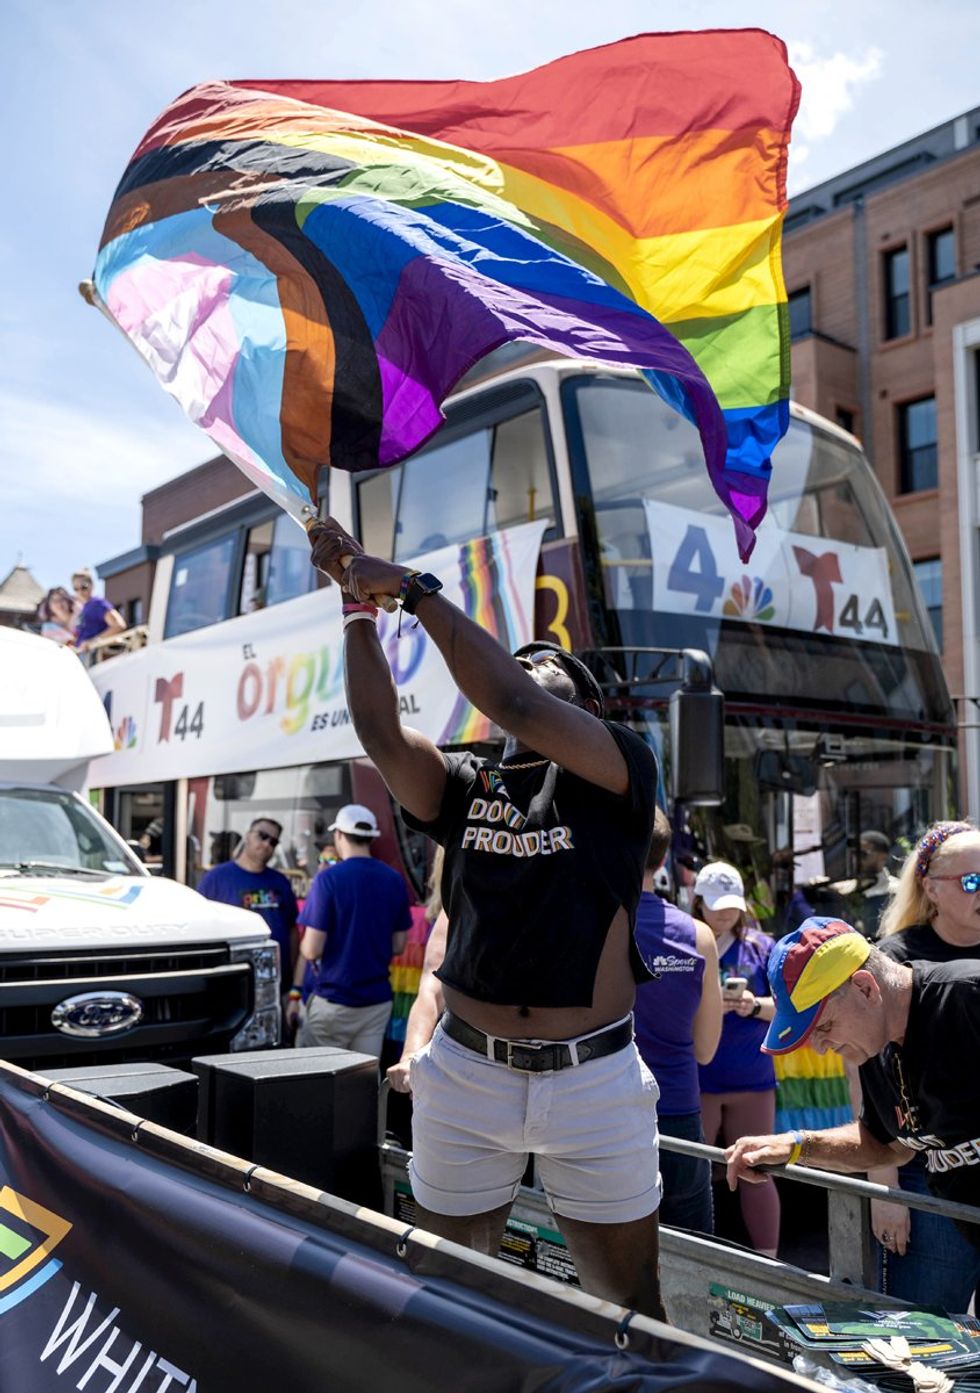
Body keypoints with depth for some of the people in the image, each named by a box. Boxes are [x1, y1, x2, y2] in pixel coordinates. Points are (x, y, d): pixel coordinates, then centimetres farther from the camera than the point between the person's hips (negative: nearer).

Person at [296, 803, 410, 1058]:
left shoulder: (328, 879, -12)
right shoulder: (394, 880, 3)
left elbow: (312, 950, -12)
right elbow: (398, 945, 11)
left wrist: (303, 945, 9)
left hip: (334, 998, -4)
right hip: (378, 999, 4)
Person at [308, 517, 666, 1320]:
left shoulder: (621, 772, -3)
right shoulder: (466, 787, 8)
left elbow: (516, 707, -19)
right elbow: (381, 735, -9)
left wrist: (416, 590, -18)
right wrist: (359, 603, -10)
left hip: (595, 1081, -3)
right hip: (467, 1076, 3)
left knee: (629, 1305, 11)